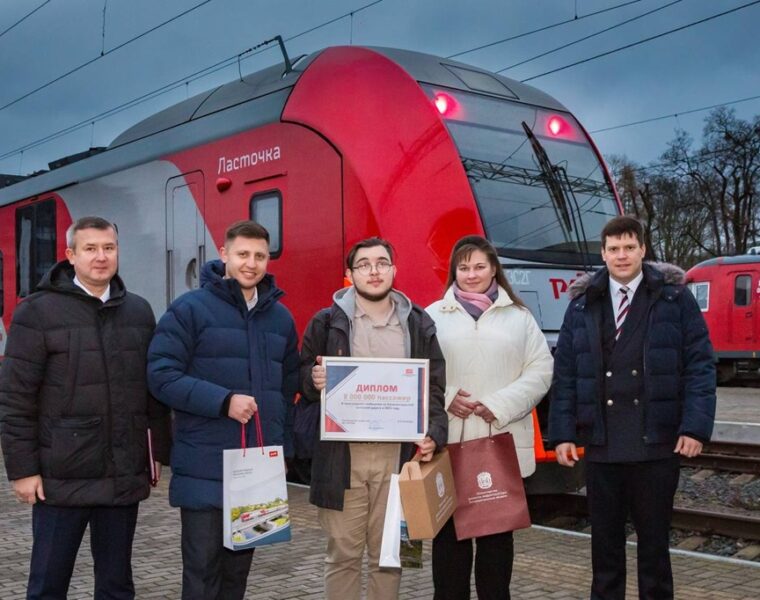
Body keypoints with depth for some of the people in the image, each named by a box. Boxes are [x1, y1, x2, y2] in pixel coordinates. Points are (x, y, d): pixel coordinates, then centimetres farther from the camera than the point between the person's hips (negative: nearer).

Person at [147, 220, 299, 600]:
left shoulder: (281, 317, 11)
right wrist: (223, 401, -21)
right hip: (205, 466, -5)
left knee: (239, 562, 15)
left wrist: (284, 447, 10)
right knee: (202, 564, 1)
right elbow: (161, 375, -12)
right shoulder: (190, 309, -6)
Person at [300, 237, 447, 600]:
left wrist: (433, 434, -6)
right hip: (342, 454, -1)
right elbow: (302, 376, 7)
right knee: (343, 554, 5)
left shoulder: (419, 324, 9)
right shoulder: (328, 322, 5)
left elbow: (436, 387, 9)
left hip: (397, 454, 1)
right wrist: (314, 379, -17)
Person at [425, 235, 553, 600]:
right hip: (448, 442, 0)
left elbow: (540, 370, 2)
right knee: (449, 529, 4)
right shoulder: (433, 316, 7)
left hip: (503, 442, 1)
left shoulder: (519, 316, 8)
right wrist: (444, 399, -14)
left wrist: (500, 406, -10)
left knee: (497, 530, 9)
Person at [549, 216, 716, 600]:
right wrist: (562, 434, -2)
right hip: (601, 445, 2)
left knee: (654, 539, 11)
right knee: (605, 540, 11)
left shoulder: (674, 298, 1)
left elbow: (699, 366, -3)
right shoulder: (582, 304, 7)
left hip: (656, 445, -2)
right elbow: (564, 374, 5)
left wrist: (695, 427, -12)